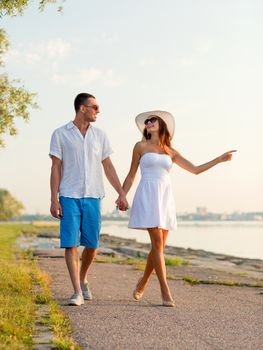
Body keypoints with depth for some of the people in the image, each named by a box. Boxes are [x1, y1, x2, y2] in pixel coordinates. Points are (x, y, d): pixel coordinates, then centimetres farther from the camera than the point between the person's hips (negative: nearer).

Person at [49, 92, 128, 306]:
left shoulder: (99, 135, 10)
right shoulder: (61, 134, 1)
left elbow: (108, 167, 12)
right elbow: (56, 168, 0)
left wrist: (121, 193, 6)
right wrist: (54, 199, -7)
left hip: (93, 197, 3)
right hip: (69, 197, -3)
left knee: (92, 245, 4)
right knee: (70, 244, -8)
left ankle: (83, 280, 29)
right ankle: (77, 292, -4)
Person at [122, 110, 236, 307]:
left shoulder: (171, 152, 15)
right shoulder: (141, 147, 7)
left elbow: (195, 169, 16)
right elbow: (131, 175, 11)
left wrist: (220, 159, 12)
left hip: (165, 198, 4)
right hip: (148, 195, -4)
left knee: (159, 245, 4)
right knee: (157, 242, -12)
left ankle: (142, 283, 24)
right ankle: (165, 291, -10)